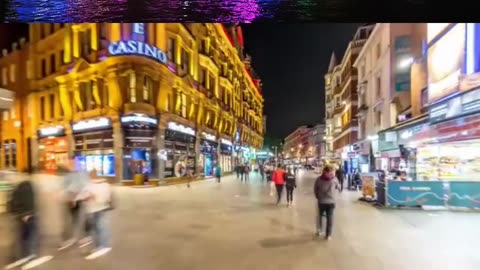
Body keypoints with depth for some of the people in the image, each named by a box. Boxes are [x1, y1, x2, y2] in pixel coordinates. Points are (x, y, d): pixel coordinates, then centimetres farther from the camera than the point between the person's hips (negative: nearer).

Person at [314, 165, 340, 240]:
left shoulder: (319, 179, -7)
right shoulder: (334, 179, -8)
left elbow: (315, 190, -1)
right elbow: (338, 187, 9)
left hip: (321, 201, 1)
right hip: (331, 201, -1)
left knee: (320, 216, 20)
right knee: (330, 218, 8)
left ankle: (319, 231, 26)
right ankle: (328, 235, 12)